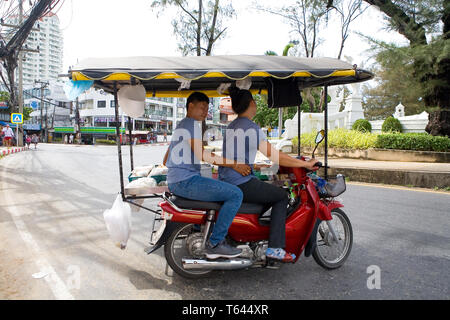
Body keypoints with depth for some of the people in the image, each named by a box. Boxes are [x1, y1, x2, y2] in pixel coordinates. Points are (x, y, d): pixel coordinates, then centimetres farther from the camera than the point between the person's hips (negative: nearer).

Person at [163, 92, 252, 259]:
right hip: (187, 181, -11)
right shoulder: (191, 123, -7)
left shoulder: (179, 126, 24)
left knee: (223, 187, 27)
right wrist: (234, 164, -19)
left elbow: (165, 161, 27)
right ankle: (214, 244, -15)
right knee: (235, 194, -18)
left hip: (174, 183, 11)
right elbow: (201, 154, -21)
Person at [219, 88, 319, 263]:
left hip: (225, 182, 9)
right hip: (242, 184, -9)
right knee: (282, 197, 2)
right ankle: (275, 247, -1)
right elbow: (275, 155, -13)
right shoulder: (252, 127, -13)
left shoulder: (231, 127, 15)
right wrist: (305, 164, -5)